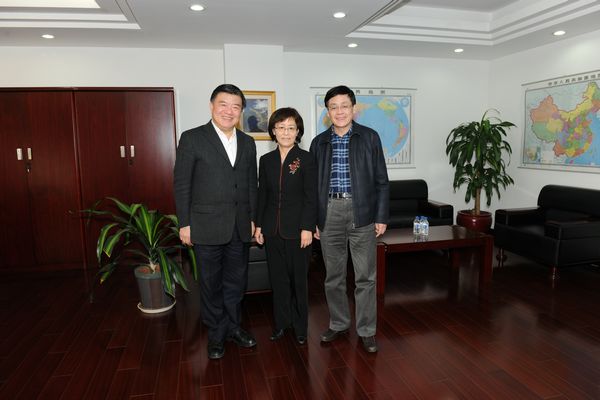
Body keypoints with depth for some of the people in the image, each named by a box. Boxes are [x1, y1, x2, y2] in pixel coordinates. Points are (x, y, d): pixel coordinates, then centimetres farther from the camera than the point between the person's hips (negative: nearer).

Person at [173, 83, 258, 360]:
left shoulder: (247, 143, 9)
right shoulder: (192, 138, -5)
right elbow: (181, 184, -6)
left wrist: (253, 219, 10)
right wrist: (184, 224, -8)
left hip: (240, 227, 4)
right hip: (207, 226, -4)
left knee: (236, 281, 15)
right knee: (211, 284, 10)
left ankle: (233, 327, 34)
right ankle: (216, 334, 28)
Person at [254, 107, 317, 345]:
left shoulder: (306, 159, -5)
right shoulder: (266, 160, 8)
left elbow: (311, 197, -8)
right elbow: (262, 195, 10)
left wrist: (307, 228, -13)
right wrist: (258, 225, 6)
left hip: (297, 229, -4)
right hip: (272, 229, 4)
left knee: (299, 278, 7)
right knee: (278, 278, 12)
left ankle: (300, 326, 23)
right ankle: (281, 323, 28)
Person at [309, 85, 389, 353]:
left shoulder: (370, 137, 2)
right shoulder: (319, 142, 9)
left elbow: (381, 180, 2)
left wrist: (382, 216, -3)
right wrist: (312, 219, 8)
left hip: (361, 212, -2)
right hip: (329, 213, 3)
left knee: (365, 276, 4)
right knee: (333, 276, 12)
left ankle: (366, 330, 20)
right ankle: (338, 323, 30)